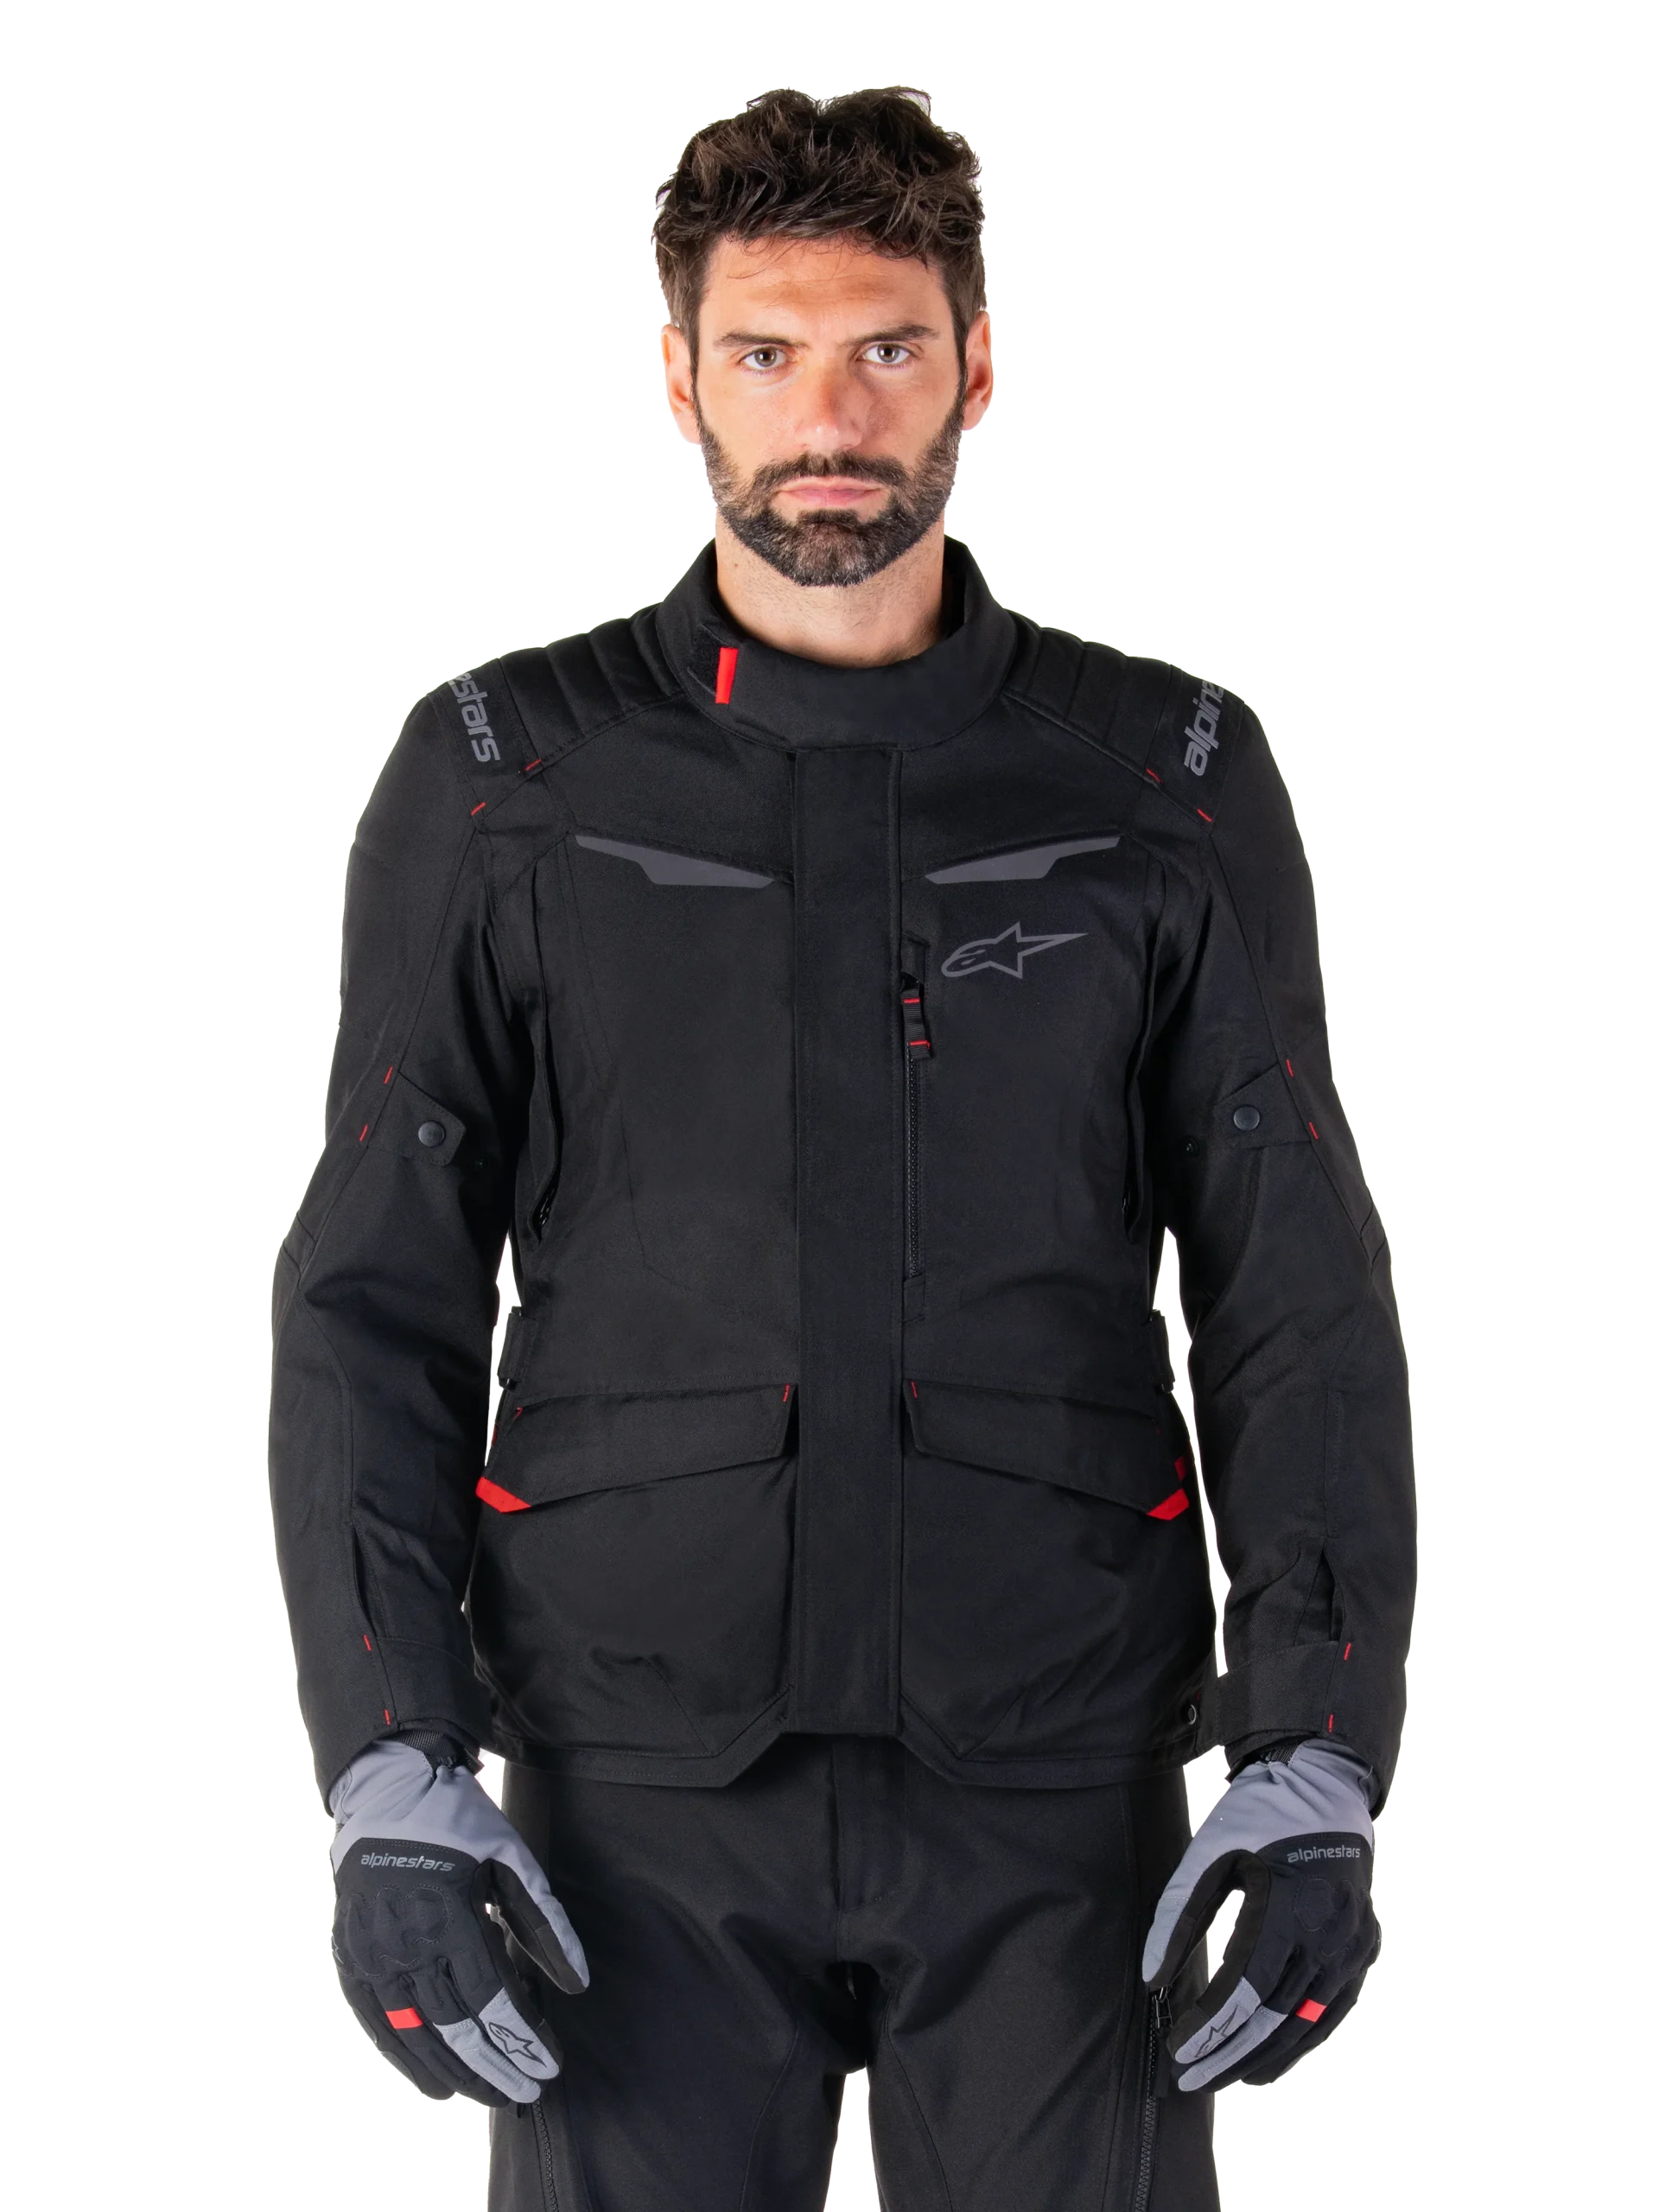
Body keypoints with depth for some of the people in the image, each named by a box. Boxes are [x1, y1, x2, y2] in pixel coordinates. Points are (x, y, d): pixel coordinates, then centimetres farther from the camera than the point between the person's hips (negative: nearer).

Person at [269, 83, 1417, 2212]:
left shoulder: (1170, 782, 6)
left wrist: (1315, 1785, -7)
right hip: (644, 1790, 0)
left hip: (1056, 1795, 1)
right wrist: (388, 1787, -8)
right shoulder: (502, 779, 4)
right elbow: (374, 1310, 2)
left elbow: (1302, 1314, 4)